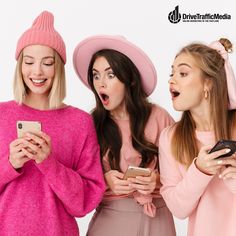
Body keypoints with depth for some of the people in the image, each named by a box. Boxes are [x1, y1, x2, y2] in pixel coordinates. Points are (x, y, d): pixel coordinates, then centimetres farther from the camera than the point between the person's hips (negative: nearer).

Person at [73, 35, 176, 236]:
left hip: (156, 219, 0)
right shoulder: (91, 123, -3)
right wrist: (105, 180, -19)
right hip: (109, 219, 1)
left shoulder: (158, 117, -7)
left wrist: (159, 180, -19)